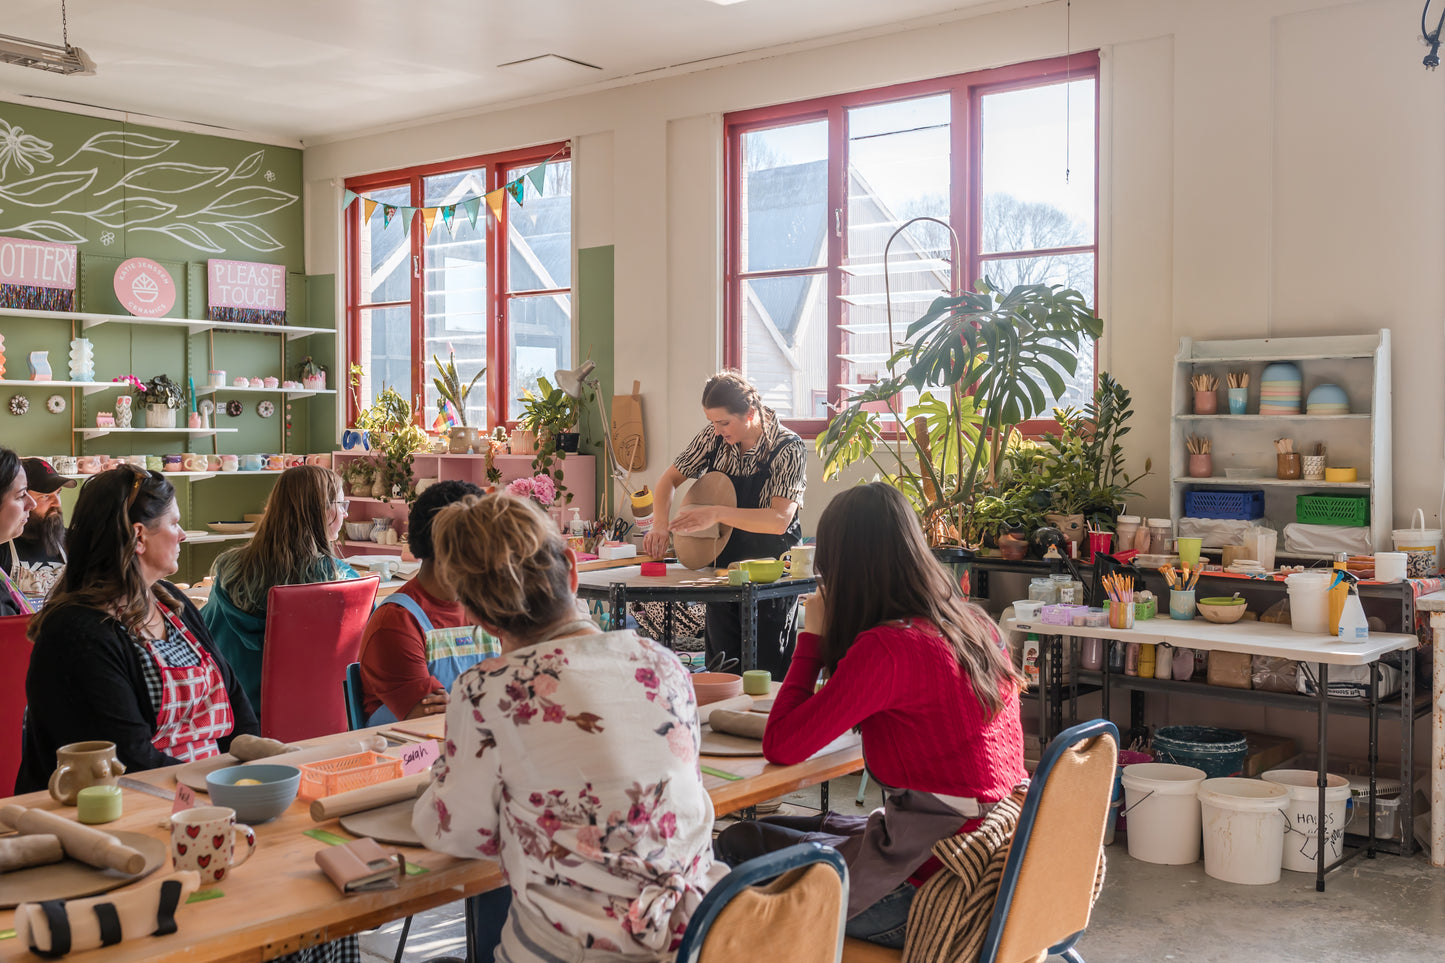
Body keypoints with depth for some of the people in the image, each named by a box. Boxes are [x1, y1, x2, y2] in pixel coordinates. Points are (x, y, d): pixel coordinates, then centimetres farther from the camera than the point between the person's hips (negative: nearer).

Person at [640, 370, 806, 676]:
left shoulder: (788, 449, -16)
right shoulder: (715, 437, -1)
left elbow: (780, 519, -27)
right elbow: (669, 479, 7)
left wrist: (717, 513, -37)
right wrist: (660, 525, -13)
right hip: (722, 564, 5)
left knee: (763, 672, -5)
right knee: (720, 669, 10)